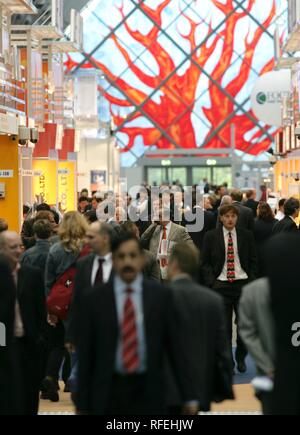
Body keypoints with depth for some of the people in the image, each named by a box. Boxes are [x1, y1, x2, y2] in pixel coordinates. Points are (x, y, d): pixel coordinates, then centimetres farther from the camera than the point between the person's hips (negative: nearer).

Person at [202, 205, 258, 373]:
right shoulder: (211, 237, 3)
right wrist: (211, 283, -6)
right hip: (221, 285, -1)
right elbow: (205, 263, 5)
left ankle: (241, 358, 20)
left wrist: (252, 282, 0)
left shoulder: (247, 236, 6)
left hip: (242, 284, 1)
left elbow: (254, 261, 10)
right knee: (224, 326, 1)